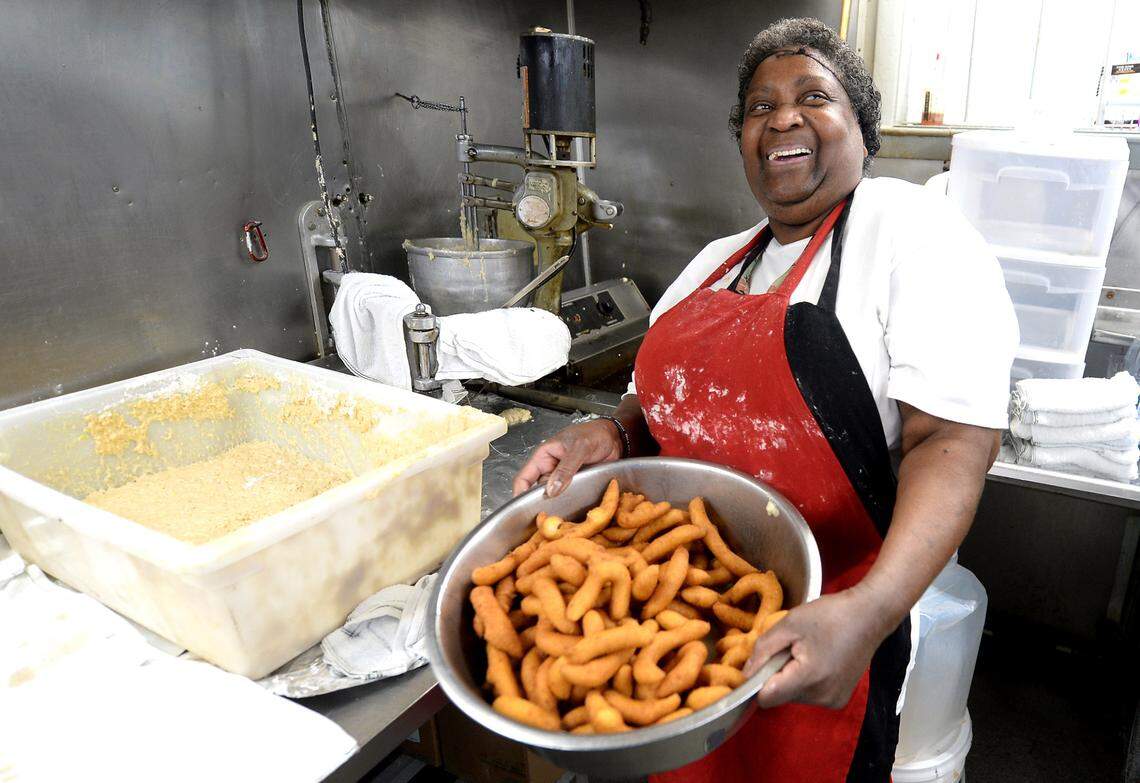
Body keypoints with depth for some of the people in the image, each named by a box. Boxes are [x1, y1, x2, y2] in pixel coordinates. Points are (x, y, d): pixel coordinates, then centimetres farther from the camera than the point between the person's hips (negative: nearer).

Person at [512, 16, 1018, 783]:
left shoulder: (911, 226, -10)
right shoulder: (716, 261, 9)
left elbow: (954, 438, -19)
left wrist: (871, 611, -33)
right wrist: (612, 436, -7)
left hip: (817, 634, -5)